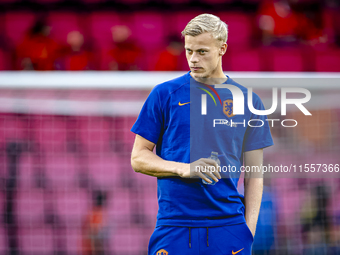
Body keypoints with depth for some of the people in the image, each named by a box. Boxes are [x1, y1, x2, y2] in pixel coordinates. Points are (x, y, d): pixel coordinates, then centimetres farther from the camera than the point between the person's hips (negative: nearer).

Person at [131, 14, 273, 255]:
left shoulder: (248, 101, 7)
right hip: (173, 226, -1)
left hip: (229, 227, 1)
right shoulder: (165, 94, 4)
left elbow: (253, 175, 9)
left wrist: (249, 228, -2)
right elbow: (138, 158, 5)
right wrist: (183, 169, -12)